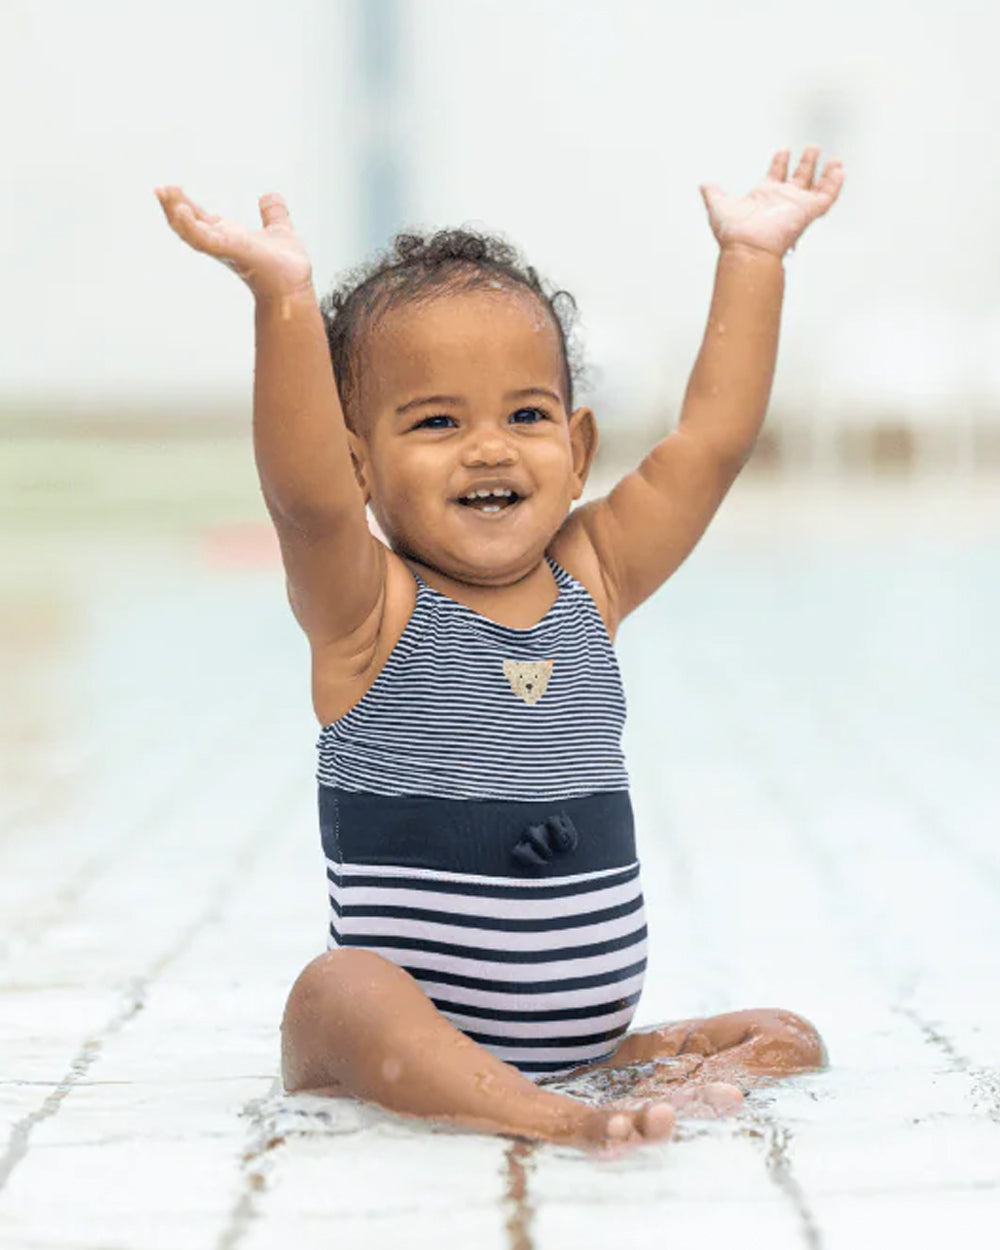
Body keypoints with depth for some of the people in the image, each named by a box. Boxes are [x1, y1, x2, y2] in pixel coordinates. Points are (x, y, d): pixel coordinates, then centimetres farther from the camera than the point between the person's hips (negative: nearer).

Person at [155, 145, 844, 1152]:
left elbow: (710, 440, 5)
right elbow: (303, 492, -27)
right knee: (341, 993, -36)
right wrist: (284, 297, -37)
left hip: (591, 1041, 5)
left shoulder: (590, 580, 7)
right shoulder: (366, 608, -8)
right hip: (410, 1032, -5)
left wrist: (752, 256, 5)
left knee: (789, 1042, -5)